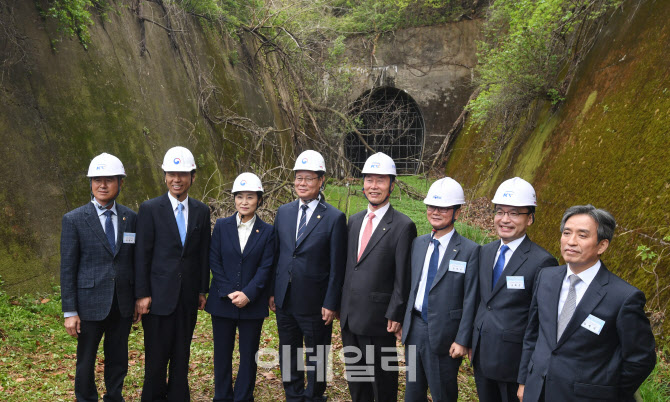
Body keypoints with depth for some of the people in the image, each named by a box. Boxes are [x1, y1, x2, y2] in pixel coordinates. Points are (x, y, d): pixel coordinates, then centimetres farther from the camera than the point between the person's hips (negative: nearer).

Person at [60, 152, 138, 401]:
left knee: (118, 360, 15)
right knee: (86, 362, 11)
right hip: (90, 304, -3)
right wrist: (69, 312, -8)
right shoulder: (74, 220, -5)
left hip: (123, 305, 3)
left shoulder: (130, 218, 3)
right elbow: (67, 269, -5)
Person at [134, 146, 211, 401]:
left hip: (188, 297, 3)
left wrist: (202, 290, 8)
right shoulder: (150, 209, -4)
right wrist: (142, 294, -9)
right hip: (159, 295, -3)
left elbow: (203, 254, 10)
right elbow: (142, 255, -5)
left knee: (182, 355, 12)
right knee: (156, 356, 4)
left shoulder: (201, 211, 6)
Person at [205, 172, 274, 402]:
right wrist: (229, 292, -11)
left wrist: (248, 294, -16)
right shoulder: (222, 226, 3)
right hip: (222, 301, 1)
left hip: (252, 303, -1)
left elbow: (265, 268, -5)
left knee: (248, 355, 7)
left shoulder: (267, 232, 0)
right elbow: (214, 262, -1)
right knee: (222, 353, 10)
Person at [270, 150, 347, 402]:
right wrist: (272, 292, 6)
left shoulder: (334, 218, -10)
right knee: (287, 356, 17)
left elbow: (337, 266, -10)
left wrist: (331, 304, -11)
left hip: (315, 303, -5)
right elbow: (276, 255, 9)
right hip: (284, 300, 5)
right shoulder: (283, 212, 5)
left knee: (316, 358, 11)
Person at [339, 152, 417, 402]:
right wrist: (342, 306, 12)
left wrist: (395, 316, -13)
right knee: (354, 374, 18)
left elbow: (403, 278, -12)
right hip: (350, 316, 6)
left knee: (382, 378, 9)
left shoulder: (403, 226, -11)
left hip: (378, 318, -6)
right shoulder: (355, 221, 9)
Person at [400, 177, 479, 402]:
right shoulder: (418, 244, 7)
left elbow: (470, 300, -11)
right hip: (415, 328, 5)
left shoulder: (469, 250, -10)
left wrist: (462, 340, -12)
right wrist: (404, 323, 11)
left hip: (443, 333, -5)